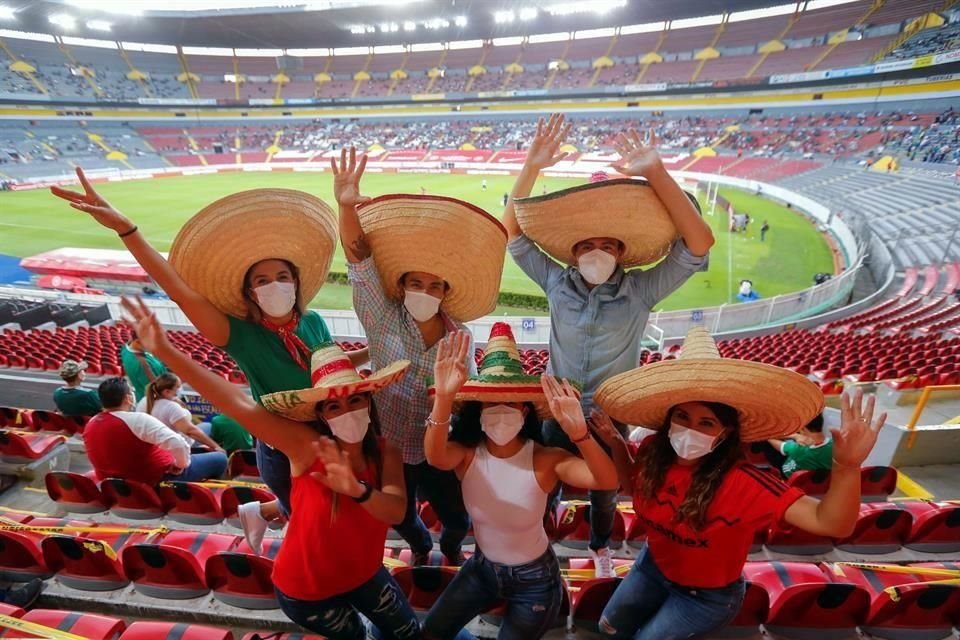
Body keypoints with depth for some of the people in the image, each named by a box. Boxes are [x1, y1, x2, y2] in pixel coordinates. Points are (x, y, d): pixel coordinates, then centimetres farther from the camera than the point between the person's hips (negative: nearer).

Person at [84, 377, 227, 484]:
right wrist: (182, 464, -18)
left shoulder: (90, 425, -1)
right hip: (158, 478, -9)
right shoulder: (137, 420, -27)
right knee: (219, 459, 4)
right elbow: (178, 444, -37)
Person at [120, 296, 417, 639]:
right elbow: (241, 405, -40)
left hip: (364, 572, 4)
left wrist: (357, 490, -53)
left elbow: (397, 512, -32)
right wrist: (165, 350, -48)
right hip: (305, 587, -4)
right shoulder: (307, 445, -29)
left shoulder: (386, 453, -16)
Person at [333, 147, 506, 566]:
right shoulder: (383, 319, -15)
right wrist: (347, 205, -42)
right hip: (390, 448, 0)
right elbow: (359, 259, -28)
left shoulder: (459, 337, -9)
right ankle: (420, 548, 61)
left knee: (458, 519, 18)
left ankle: (450, 547, 56)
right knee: (401, 519, 24)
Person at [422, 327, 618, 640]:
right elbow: (436, 456, -44)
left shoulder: (545, 460, -26)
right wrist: (444, 398, -64)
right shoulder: (467, 454, -20)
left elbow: (607, 481, -42)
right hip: (483, 568, 3)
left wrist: (579, 432, -62)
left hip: (533, 578, -3)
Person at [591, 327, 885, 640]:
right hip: (653, 565, 5)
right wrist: (617, 445, -14)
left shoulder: (738, 482, -35)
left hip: (706, 595, -5)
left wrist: (847, 466, -58)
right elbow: (634, 486, 2)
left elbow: (832, 524, -41)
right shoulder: (654, 451, -21)